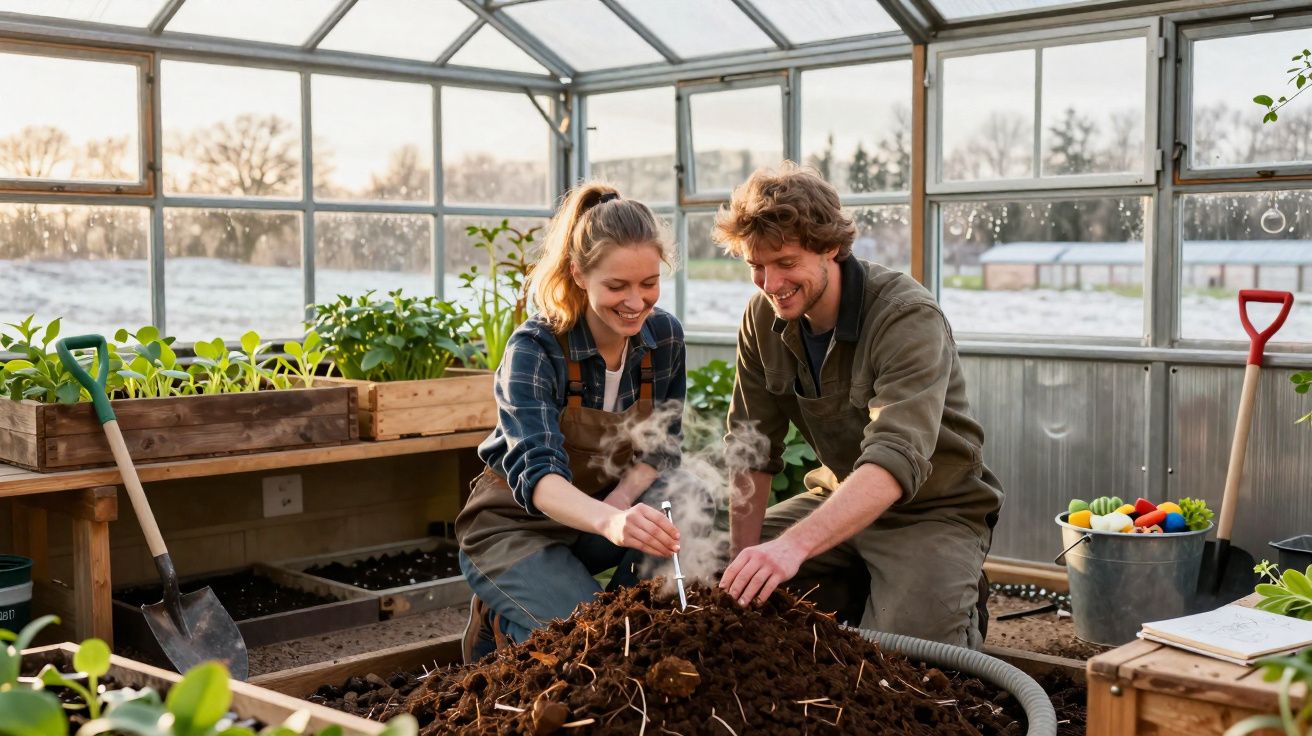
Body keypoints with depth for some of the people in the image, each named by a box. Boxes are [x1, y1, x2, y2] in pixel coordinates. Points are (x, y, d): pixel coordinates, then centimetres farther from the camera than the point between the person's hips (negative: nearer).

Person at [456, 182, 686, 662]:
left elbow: (661, 446, 2)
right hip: (515, 527, -5)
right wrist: (609, 522, -61)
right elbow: (536, 472, -39)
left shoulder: (665, 336, -9)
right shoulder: (534, 350, -25)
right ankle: (504, 623, 6)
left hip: (604, 510, 5)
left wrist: (625, 496, -22)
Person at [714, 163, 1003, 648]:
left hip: (931, 512, -6)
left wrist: (795, 544, -55)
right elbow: (751, 449, -3)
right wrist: (745, 560, -12)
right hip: (838, 499, 6)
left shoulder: (909, 318, -28)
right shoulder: (765, 316, -7)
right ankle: (859, 593, 15)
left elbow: (897, 462, -41)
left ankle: (961, 607, 9)